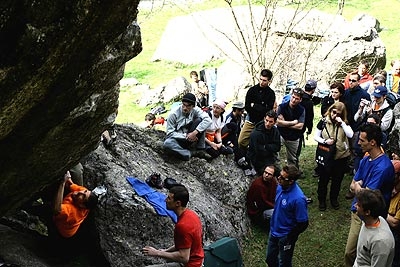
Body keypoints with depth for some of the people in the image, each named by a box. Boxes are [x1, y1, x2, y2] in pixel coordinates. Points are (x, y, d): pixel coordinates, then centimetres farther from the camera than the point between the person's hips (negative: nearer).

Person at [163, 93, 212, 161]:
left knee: (199, 120, -19)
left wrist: (195, 132, -35)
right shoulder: (174, 114, -14)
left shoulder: (195, 110, -8)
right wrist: (185, 136, -25)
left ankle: (201, 150, -15)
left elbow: (208, 120, -24)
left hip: (190, 138, 2)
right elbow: (170, 132, -13)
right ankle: (191, 153, -26)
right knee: (167, 143, -37)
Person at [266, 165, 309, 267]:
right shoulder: (280, 187, -10)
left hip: (285, 236, -7)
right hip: (274, 231, 7)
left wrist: (290, 238, -14)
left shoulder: (298, 199, -33)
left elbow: (303, 224, -24)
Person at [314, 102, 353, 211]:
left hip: (341, 156, 1)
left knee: (337, 179, 14)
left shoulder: (344, 123, -3)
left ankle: (334, 199, 34)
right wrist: (325, 141, -17)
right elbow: (316, 136, 0)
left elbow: (350, 135, -19)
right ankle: (322, 200, 25)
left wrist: (342, 123, -23)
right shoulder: (323, 122, -5)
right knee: (323, 179, 8)